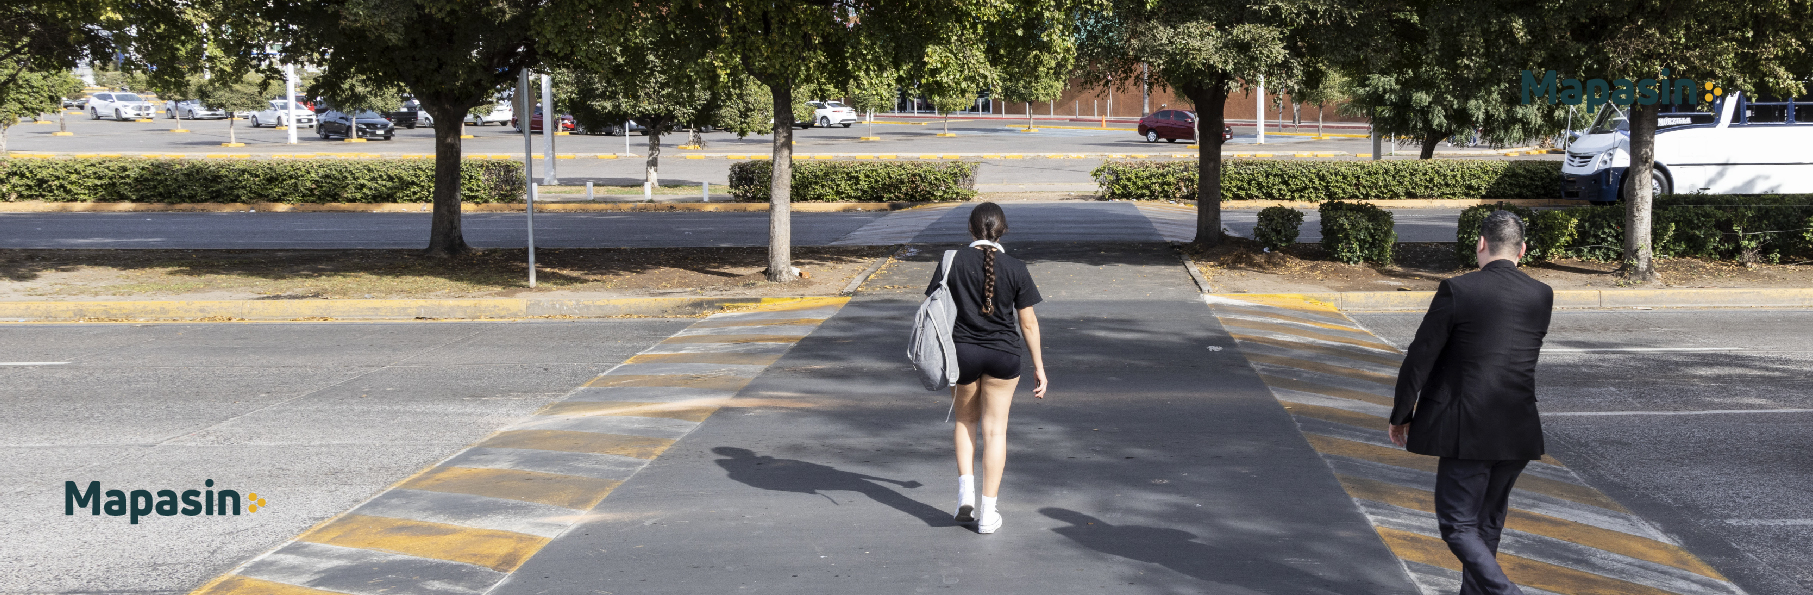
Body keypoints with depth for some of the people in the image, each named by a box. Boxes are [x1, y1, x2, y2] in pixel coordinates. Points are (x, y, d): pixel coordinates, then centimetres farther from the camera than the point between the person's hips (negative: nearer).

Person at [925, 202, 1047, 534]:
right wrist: (1038, 366, 7)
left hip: (962, 353, 0)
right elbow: (1028, 323, -2)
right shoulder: (1015, 269, -5)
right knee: (994, 430, 8)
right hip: (1003, 355, 0)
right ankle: (988, 513, 9)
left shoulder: (953, 263, -6)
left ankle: (965, 493, 9)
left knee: (965, 421, 23)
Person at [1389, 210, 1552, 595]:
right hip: (1519, 432, 6)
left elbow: (1420, 357, -8)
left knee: (1458, 525, 2)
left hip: (1468, 430, -5)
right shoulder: (1542, 296, 3)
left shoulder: (1458, 290, -12)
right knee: (1487, 521, 21)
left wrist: (1401, 415, 3)